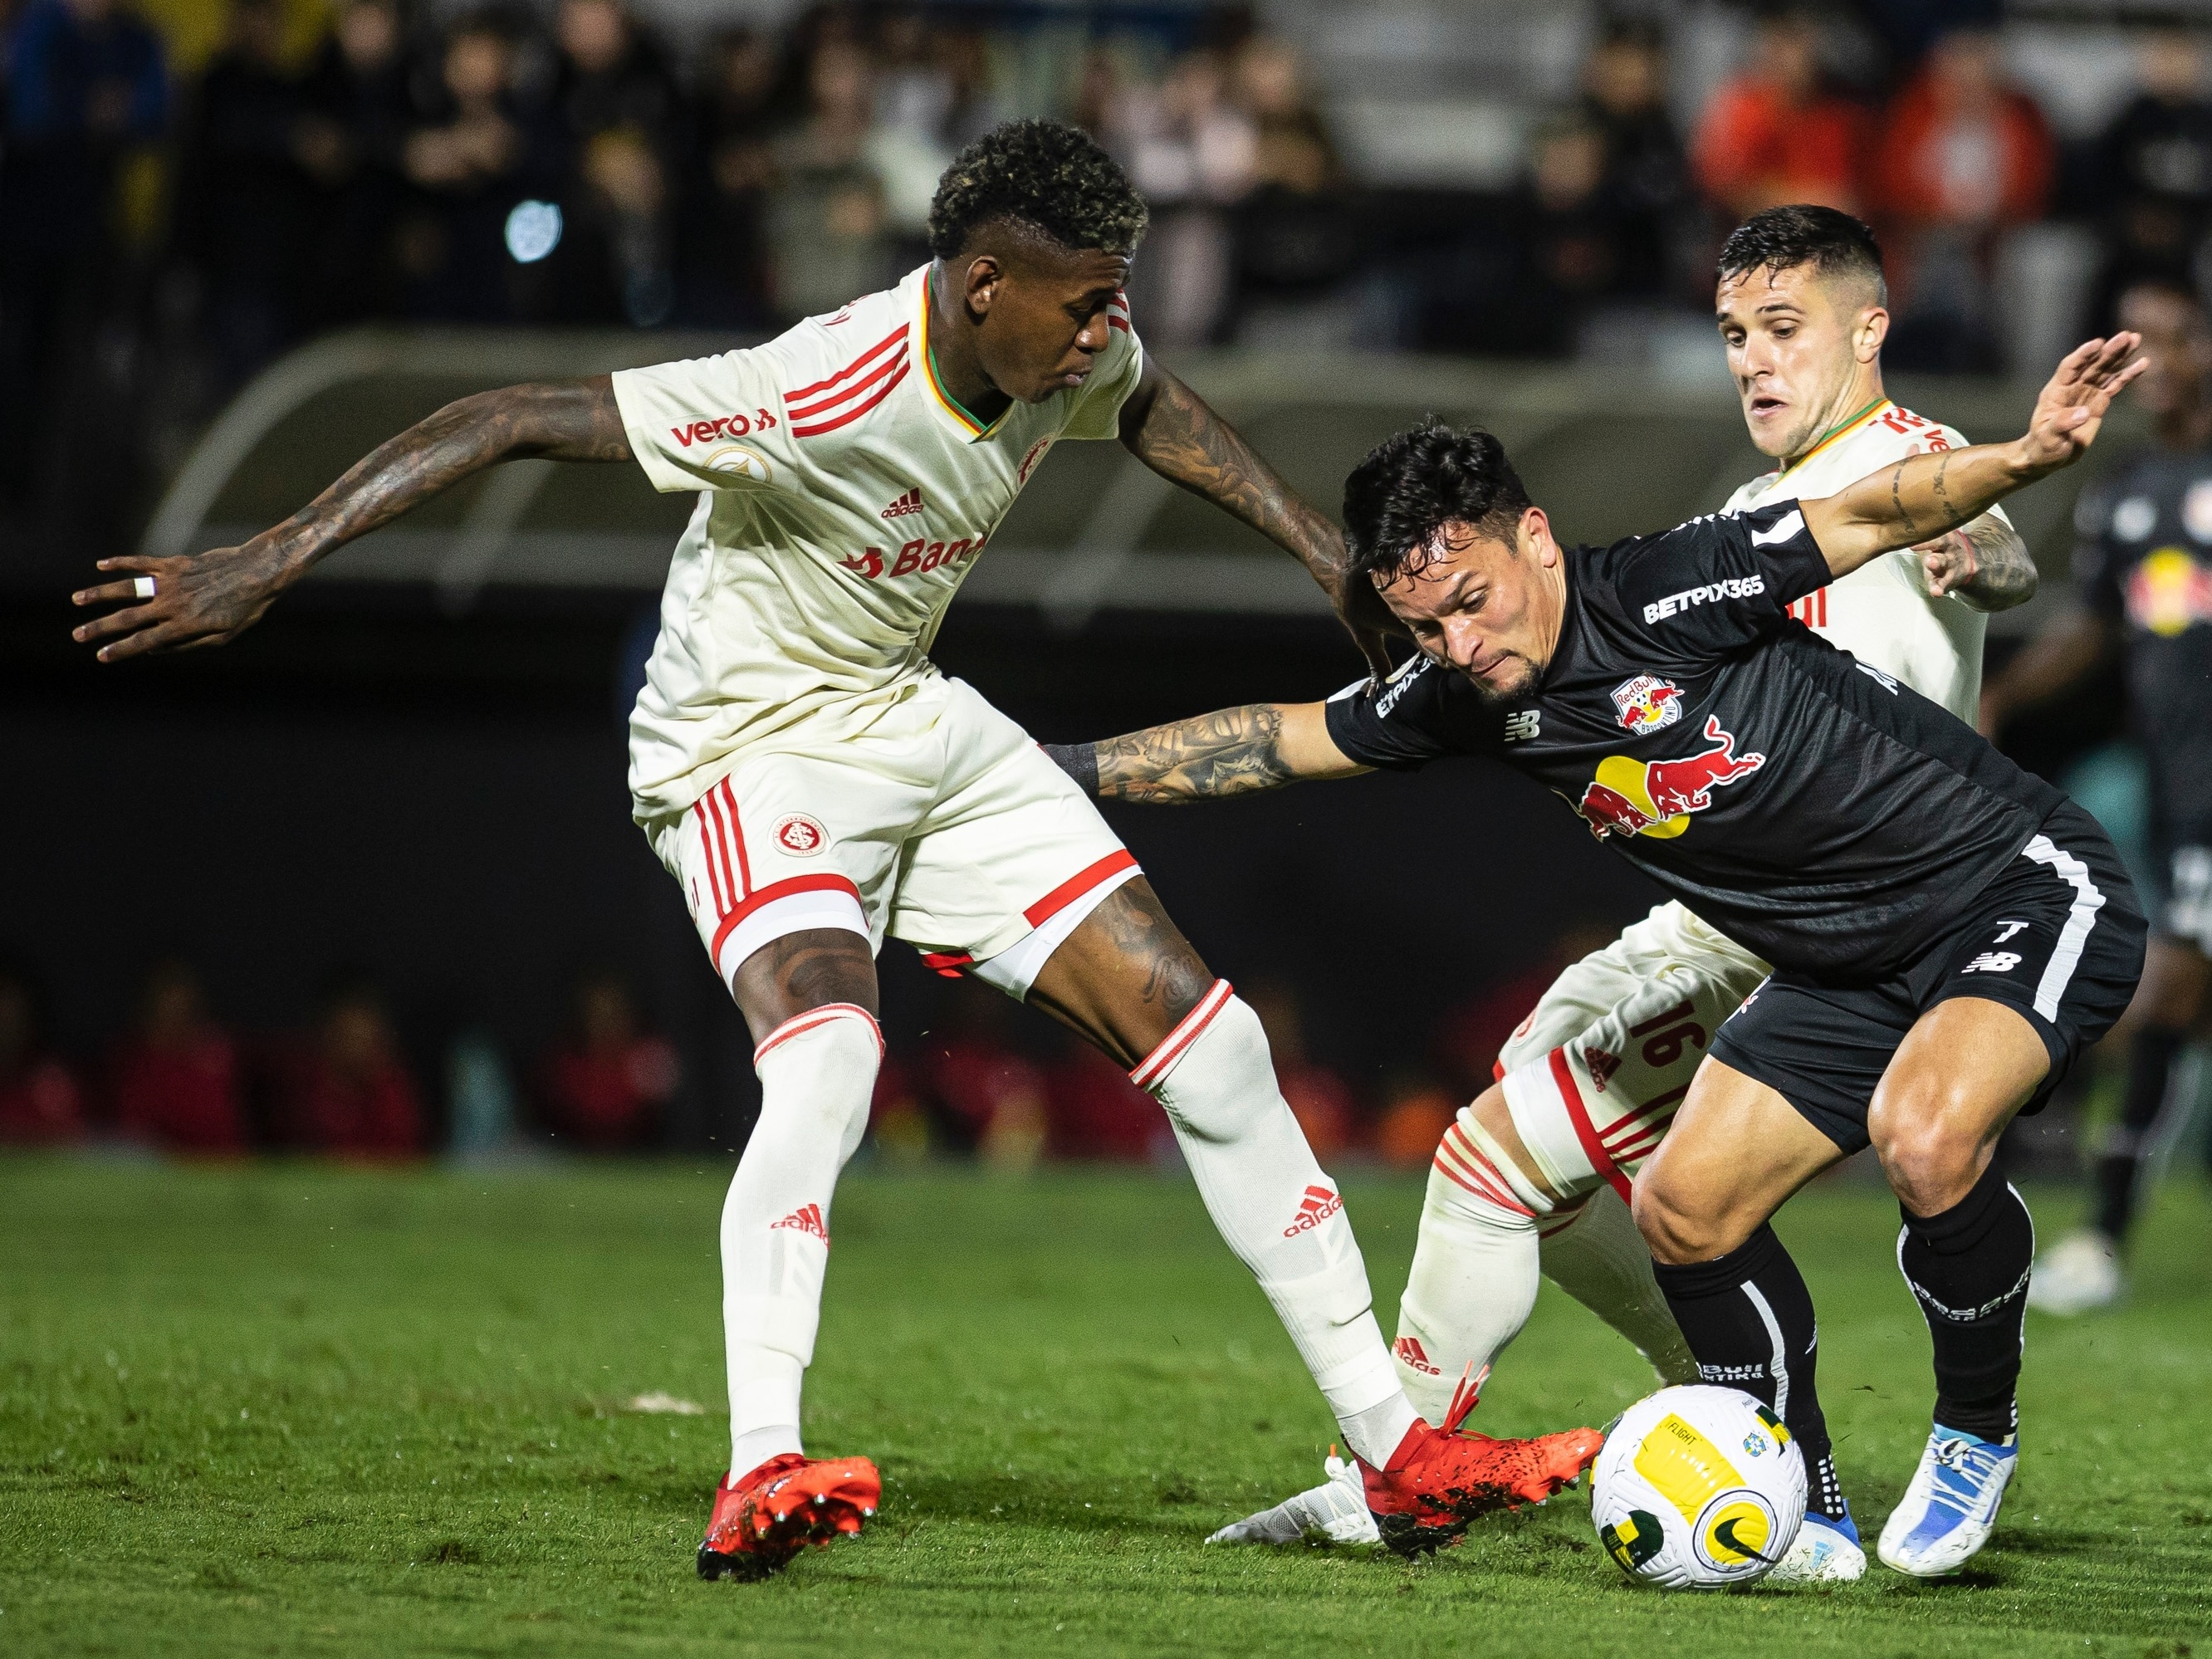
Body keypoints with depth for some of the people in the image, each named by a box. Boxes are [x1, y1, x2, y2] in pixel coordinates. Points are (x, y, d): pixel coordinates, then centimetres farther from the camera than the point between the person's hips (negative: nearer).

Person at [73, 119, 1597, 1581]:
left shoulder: (1069, 357, -9)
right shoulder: (822, 398, -33)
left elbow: (1153, 406, 18)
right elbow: (514, 421, -32)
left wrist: (1328, 551, 17)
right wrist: (264, 566, -35)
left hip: (926, 731, 8)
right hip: (754, 753, -8)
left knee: (1208, 1037, 2)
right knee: (827, 1050, -37)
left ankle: (1396, 1449, 10)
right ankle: (758, 1482, -43)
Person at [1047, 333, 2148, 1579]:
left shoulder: (1666, 593, -22)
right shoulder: (1468, 700, 0)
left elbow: (1871, 516, -25)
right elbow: (1280, 739, 13)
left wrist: (2028, 455, -42)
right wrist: (1072, 770, 14)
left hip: (2027, 891, -8)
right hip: (1851, 964, 8)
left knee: (1925, 1135, -33)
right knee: (1684, 1207, 3)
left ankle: (1979, 1432, -8)